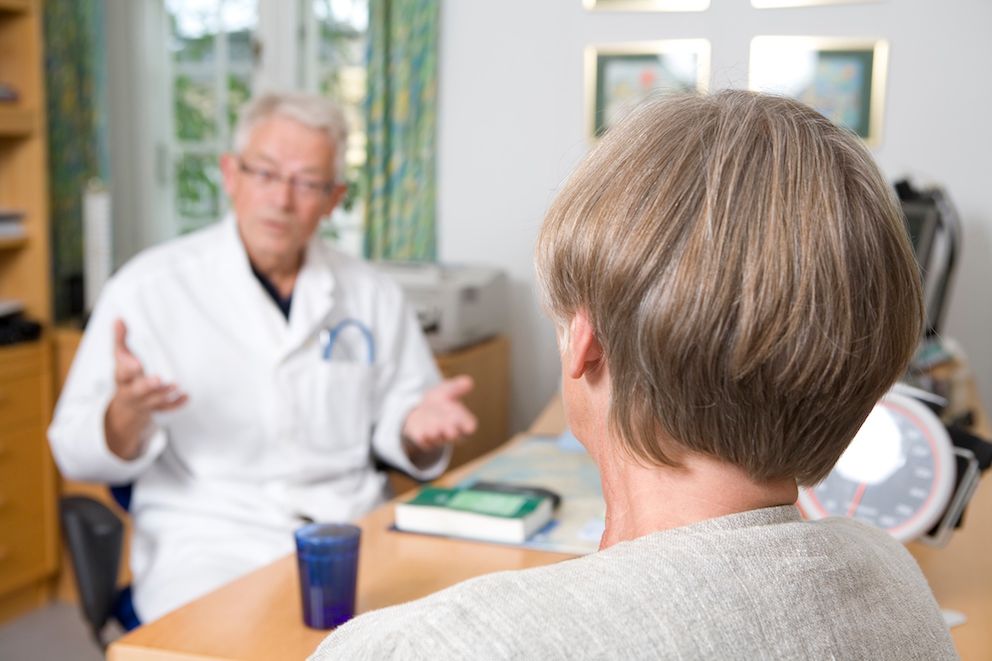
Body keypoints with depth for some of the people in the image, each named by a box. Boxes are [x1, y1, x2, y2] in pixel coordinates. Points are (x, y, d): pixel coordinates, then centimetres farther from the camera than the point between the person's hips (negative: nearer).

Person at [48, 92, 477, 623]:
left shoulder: (371, 295, 11)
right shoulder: (149, 287, 0)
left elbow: (396, 428, 15)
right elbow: (77, 455, 0)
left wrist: (419, 430, -9)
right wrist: (127, 414, -23)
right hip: (210, 540, -3)